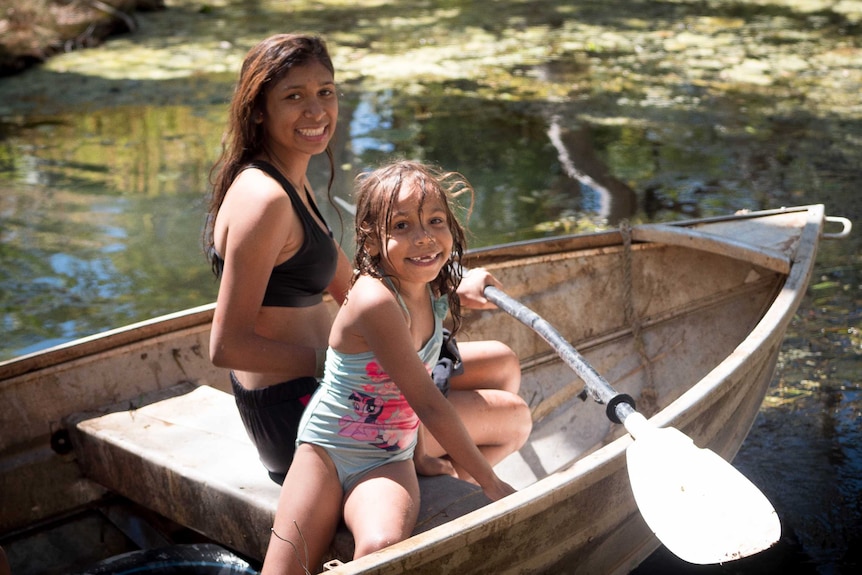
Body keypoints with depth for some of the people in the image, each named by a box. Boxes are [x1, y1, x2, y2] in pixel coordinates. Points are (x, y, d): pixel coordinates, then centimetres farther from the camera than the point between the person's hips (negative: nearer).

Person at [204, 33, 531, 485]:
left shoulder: (292, 184, 9)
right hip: (294, 416, -10)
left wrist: (450, 291, 13)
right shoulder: (264, 199, -23)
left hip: (318, 384, 10)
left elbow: (350, 287, 19)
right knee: (513, 418, 0)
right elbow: (227, 346, -25)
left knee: (502, 366, 20)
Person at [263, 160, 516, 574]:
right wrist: (490, 483, -16)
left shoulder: (435, 294, -2)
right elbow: (428, 403, -22)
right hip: (325, 451, -4)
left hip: (388, 461, 5)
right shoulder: (376, 301, -26)